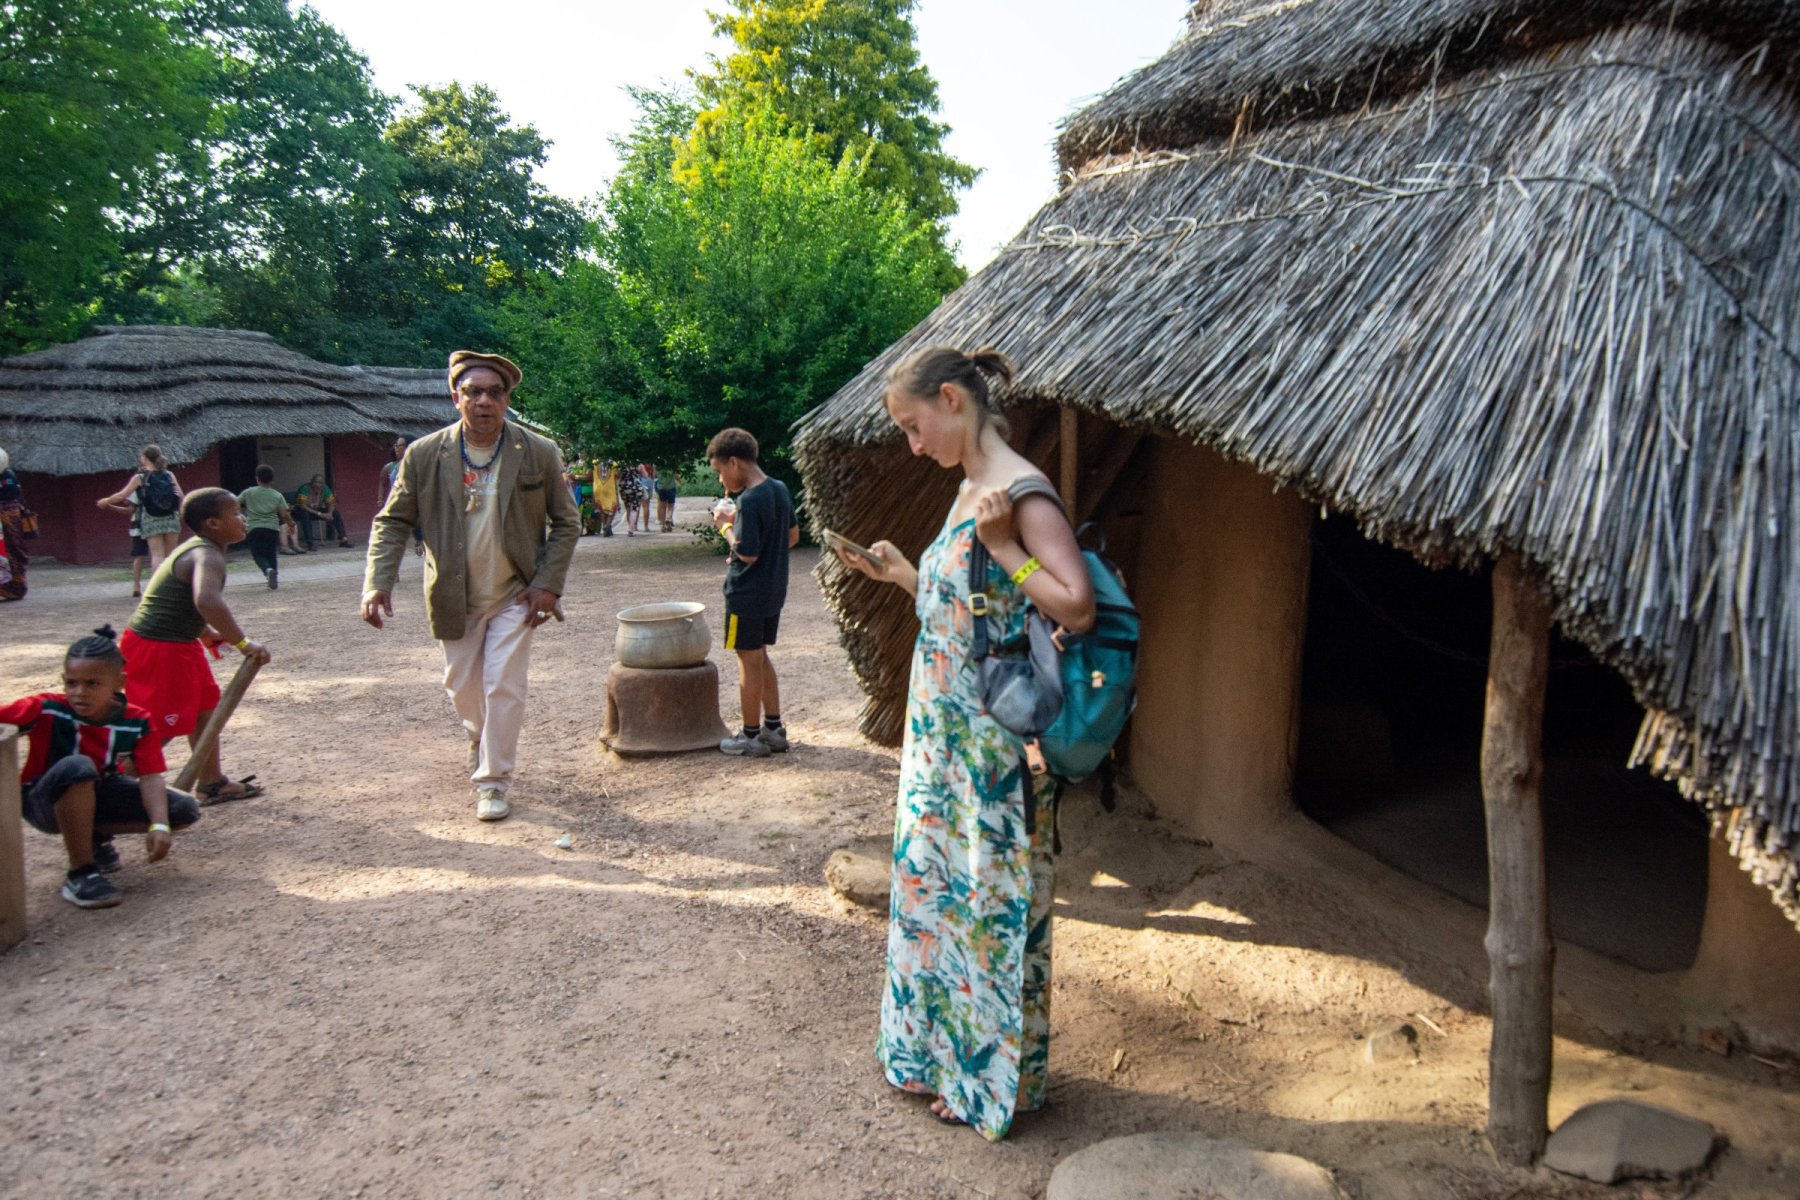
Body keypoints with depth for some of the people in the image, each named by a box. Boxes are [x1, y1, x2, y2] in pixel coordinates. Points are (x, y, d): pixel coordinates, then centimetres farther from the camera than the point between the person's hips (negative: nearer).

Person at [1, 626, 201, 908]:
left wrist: (159, 825, -34)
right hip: (44, 803, -3)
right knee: (76, 767, -40)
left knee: (185, 810, -14)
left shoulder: (137, 722, -16)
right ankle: (80, 873, -27)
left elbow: (150, 777, -20)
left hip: (99, 794, 4)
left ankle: (97, 836, 9)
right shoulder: (46, 710, -23)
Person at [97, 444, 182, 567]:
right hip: (171, 519, 2)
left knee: (157, 555, -6)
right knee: (170, 556, 10)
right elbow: (181, 496, 1)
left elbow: (121, 495, 1)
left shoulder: (140, 478, -1)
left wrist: (105, 502, 16)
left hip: (152, 521, -2)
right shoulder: (169, 475, 5)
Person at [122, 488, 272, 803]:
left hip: (177, 643, 11)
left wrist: (207, 633, 22)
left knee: (204, 709, 18)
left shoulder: (196, 548, 10)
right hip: (157, 648, -11)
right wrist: (243, 642, -39)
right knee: (160, 729, -4)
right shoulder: (208, 556, -23)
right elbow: (207, 601, -44)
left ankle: (211, 783, 28)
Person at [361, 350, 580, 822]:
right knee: (461, 686, 17)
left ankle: (493, 780, 8)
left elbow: (566, 524, -2)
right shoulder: (424, 455, -8)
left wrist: (548, 585, -11)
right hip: (453, 597, 2)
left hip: (515, 594, -2)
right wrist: (377, 582, -14)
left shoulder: (540, 453, -9)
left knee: (504, 688, -7)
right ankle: (481, 737, 49)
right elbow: (393, 521, -1)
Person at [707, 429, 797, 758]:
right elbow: (793, 536, 14)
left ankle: (751, 736, 12)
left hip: (747, 593, -9)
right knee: (761, 658, 18)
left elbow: (748, 554, -23)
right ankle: (774, 729, 23)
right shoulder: (780, 489, 5)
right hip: (774, 590, 9)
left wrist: (726, 526, -9)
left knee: (749, 662, 2)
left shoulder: (749, 500, -21)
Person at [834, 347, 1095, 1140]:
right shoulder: (969, 490, 11)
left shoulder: (1020, 489, -17)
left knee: (991, 897, 5)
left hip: (993, 741, -9)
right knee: (934, 882, 19)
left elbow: (1077, 608, -23)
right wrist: (902, 575, 13)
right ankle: (939, 1050, 37)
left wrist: (1000, 542, -24)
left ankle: (995, 1077, 25)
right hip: (943, 730, 9)